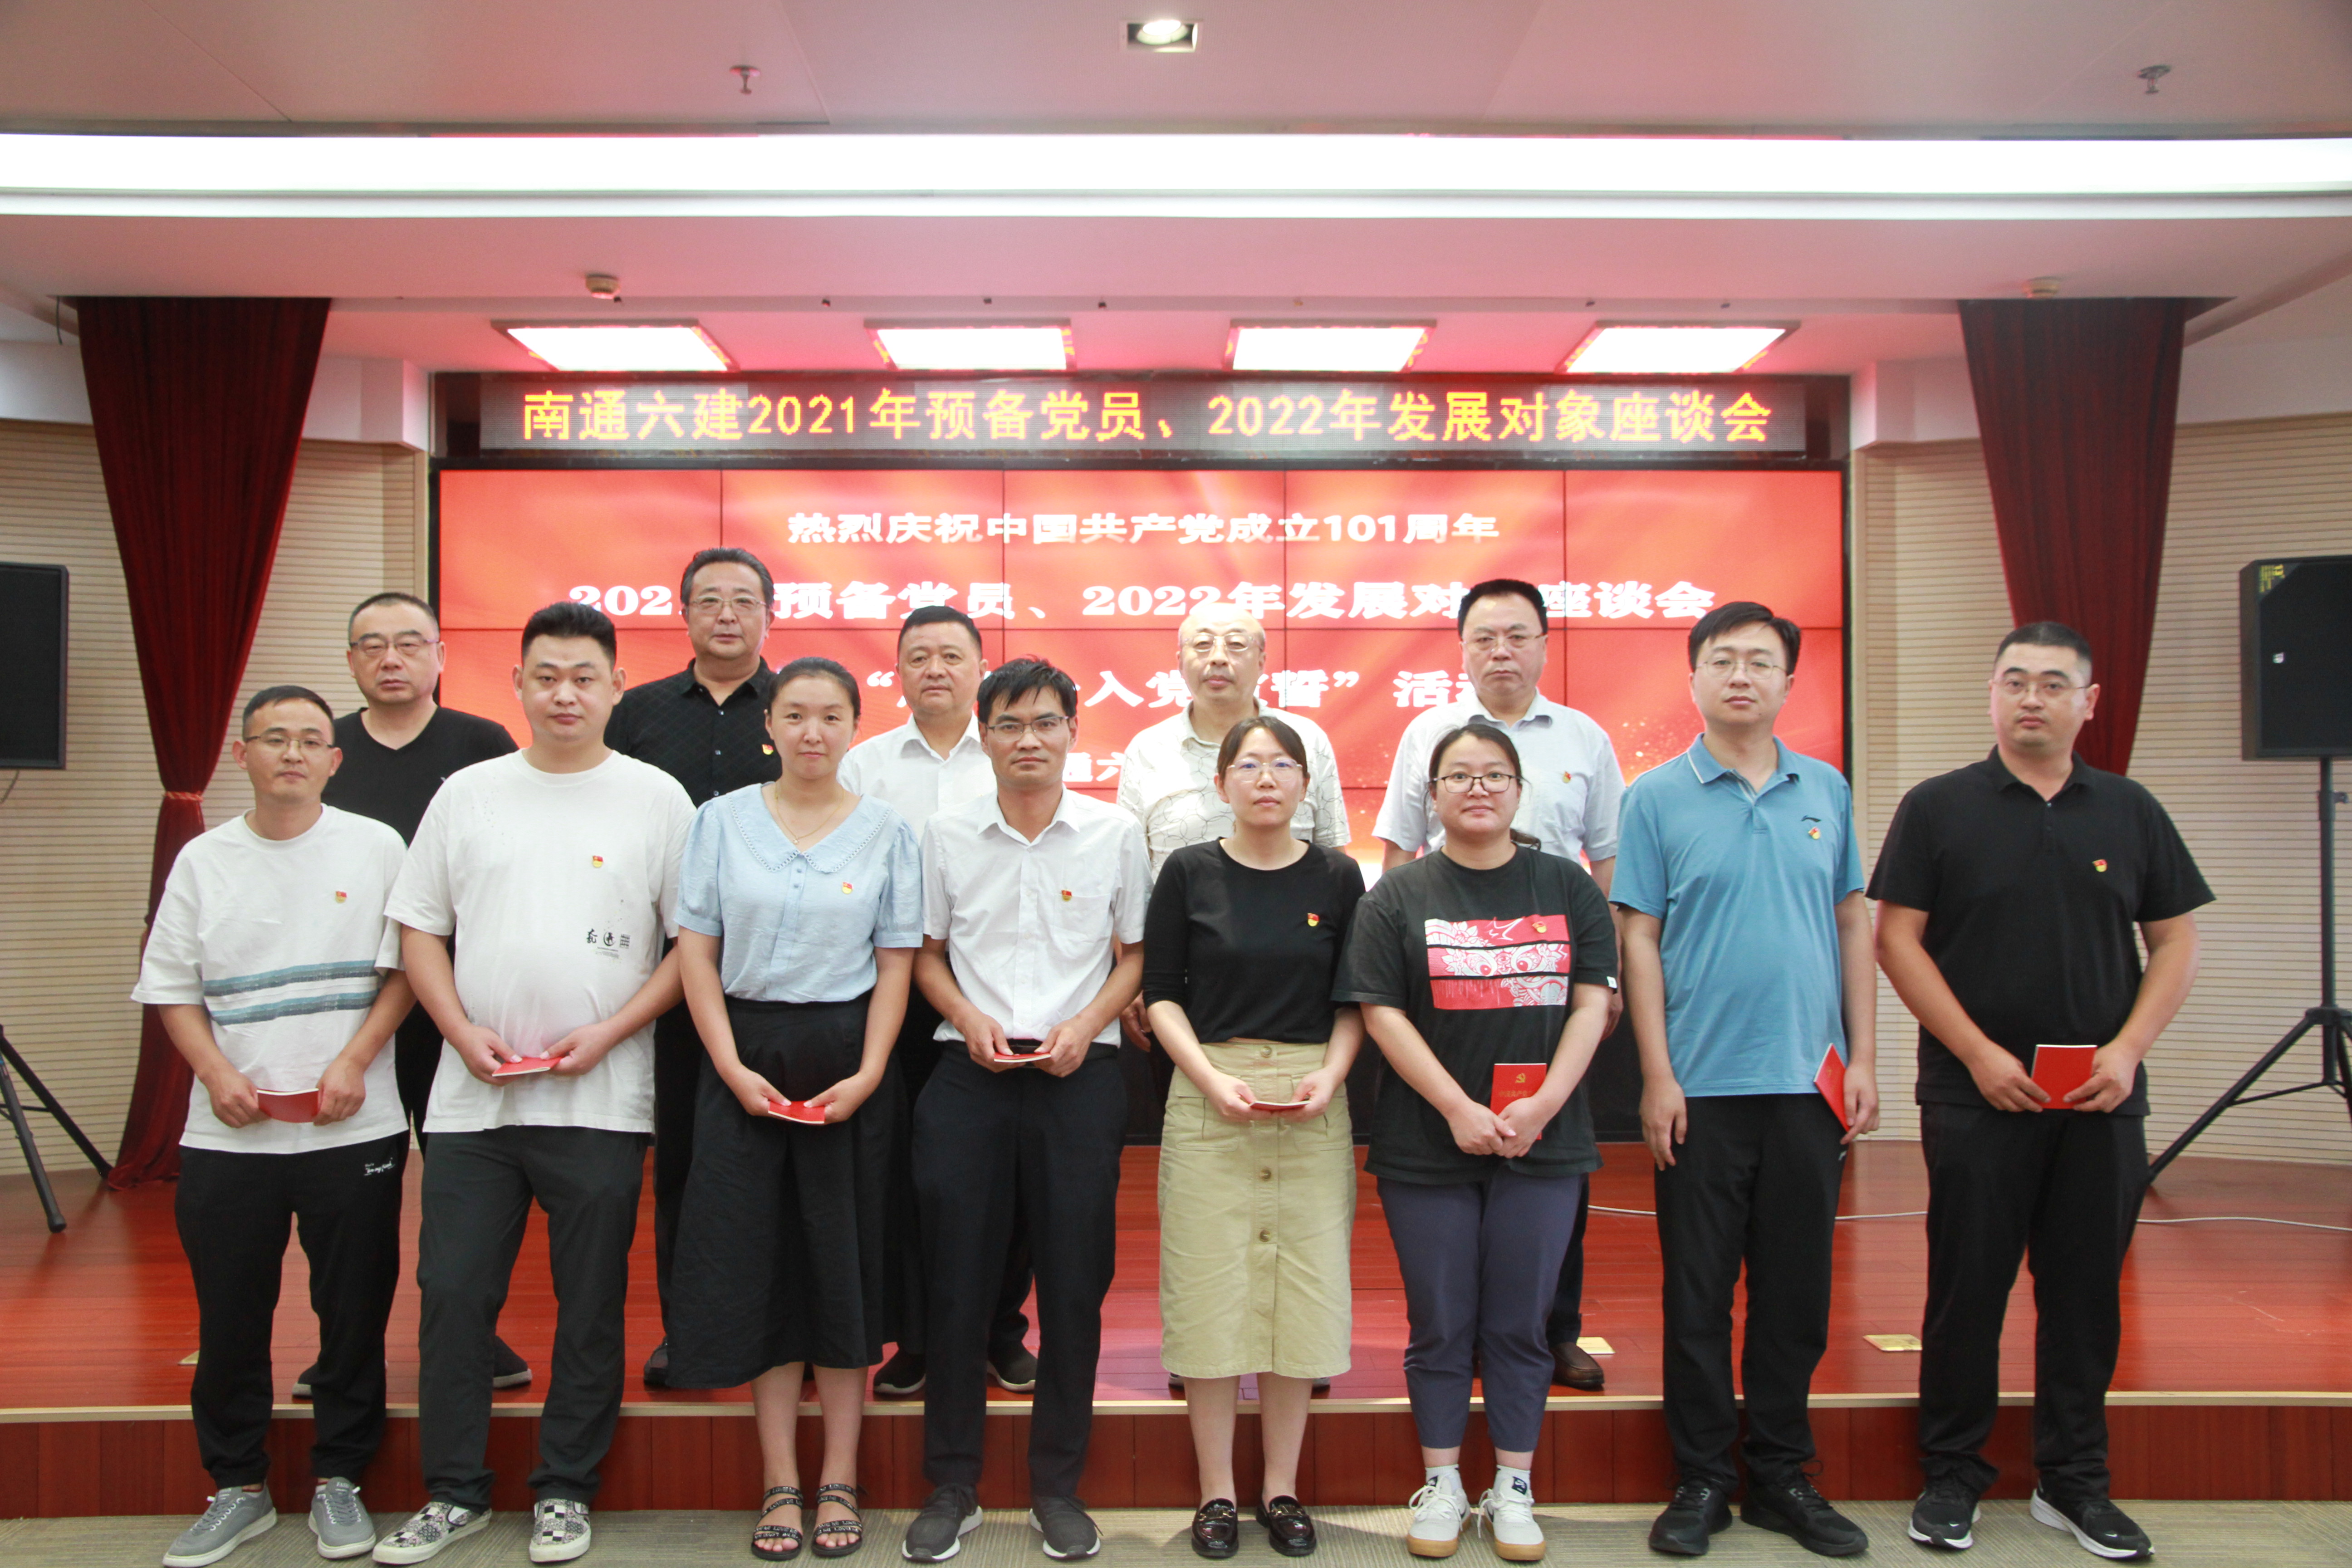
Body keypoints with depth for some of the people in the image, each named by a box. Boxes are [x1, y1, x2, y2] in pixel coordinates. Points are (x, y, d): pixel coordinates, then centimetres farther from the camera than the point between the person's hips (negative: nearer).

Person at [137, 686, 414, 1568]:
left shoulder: (375, 848, 1)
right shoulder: (203, 860, 7)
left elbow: (404, 971, 0)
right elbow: (172, 989, 8)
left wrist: (354, 1063, -11)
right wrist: (218, 1075, -6)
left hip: (353, 1129, -2)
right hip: (228, 1133, 2)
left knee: (354, 1310, 5)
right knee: (229, 1314, 8)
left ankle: (338, 1478, 21)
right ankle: (237, 1487, 25)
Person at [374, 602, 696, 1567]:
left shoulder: (656, 798, 1)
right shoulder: (468, 793, 9)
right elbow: (420, 928, 11)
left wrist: (610, 1032, -11)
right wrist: (461, 1029, -4)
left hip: (600, 1100, -2)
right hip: (473, 1093, 3)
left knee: (590, 1306, 7)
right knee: (452, 1295, 6)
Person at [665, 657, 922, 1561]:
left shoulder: (887, 831, 3)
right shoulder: (723, 820, 4)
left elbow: (897, 966, 1)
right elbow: (695, 951, 1)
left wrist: (867, 1076, -10)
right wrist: (732, 1068, -8)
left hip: (848, 1061, 0)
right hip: (747, 1058, 1)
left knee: (844, 1260, 4)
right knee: (758, 1261, 3)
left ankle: (840, 1480, 16)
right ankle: (780, 1482, 15)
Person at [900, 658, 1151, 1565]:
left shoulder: (1116, 833, 3)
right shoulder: (947, 836, 5)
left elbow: (1137, 955, 8)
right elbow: (926, 954, 11)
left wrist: (1085, 1025, -7)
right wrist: (970, 1019, -6)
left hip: (1081, 1073, 0)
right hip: (970, 1075, 1)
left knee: (1075, 1278, 4)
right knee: (958, 1277, 3)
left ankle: (1058, 1488, 20)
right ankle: (951, 1488, 19)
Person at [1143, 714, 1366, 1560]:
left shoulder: (1337, 877, 5)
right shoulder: (1189, 872, 2)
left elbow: (1356, 1000, 8)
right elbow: (1160, 992, 2)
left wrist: (1329, 1077, -8)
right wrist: (1213, 1078, -10)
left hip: (1314, 1107, 1)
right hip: (1208, 1097, -1)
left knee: (1304, 1290, 4)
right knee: (1211, 1290, 1)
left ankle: (1282, 1488, 20)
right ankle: (1216, 1491, 17)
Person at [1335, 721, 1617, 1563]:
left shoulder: (1568, 887, 5)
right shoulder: (1398, 895, 1)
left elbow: (1592, 1003, 1)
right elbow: (1381, 1012, -6)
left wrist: (1544, 1104, -11)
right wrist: (1459, 1109, -14)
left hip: (1543, 1142, 1)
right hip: (1426, 1146, -1)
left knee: (1520, 1325, 8)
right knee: (1440, 1325, 8)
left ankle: (1513, 1490, 23)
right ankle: (1441, 1486, 24)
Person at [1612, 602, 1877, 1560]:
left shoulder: (1826, 791, 8)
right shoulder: (1657, 797, -1)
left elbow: (1853, 925, 11)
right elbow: (1640, 940, -3)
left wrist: (1863, 1059, 5)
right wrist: (1658, 1077, -8)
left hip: (1810, 1083, 3)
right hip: (1702, 1085, -3)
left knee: (1797, 1290, 11)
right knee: (1698, 1293, 5)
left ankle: (1781, 1477, 25)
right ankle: (1701, 1481, 19)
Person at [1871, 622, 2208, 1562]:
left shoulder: (2131, 812, 8)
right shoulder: (1938, 808, 0)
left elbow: (2176, 940, 9)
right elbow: (1896, 937, -4)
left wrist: (2128, 1049, -6)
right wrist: (1979, 1052, -11)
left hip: (2103, 1100, 3)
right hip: (1976, 1097, -3)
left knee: (2088, 1293, 9)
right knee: (1967, 1290, 3)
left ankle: (2074, 1483, 23)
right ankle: (1952, 1478, 17)